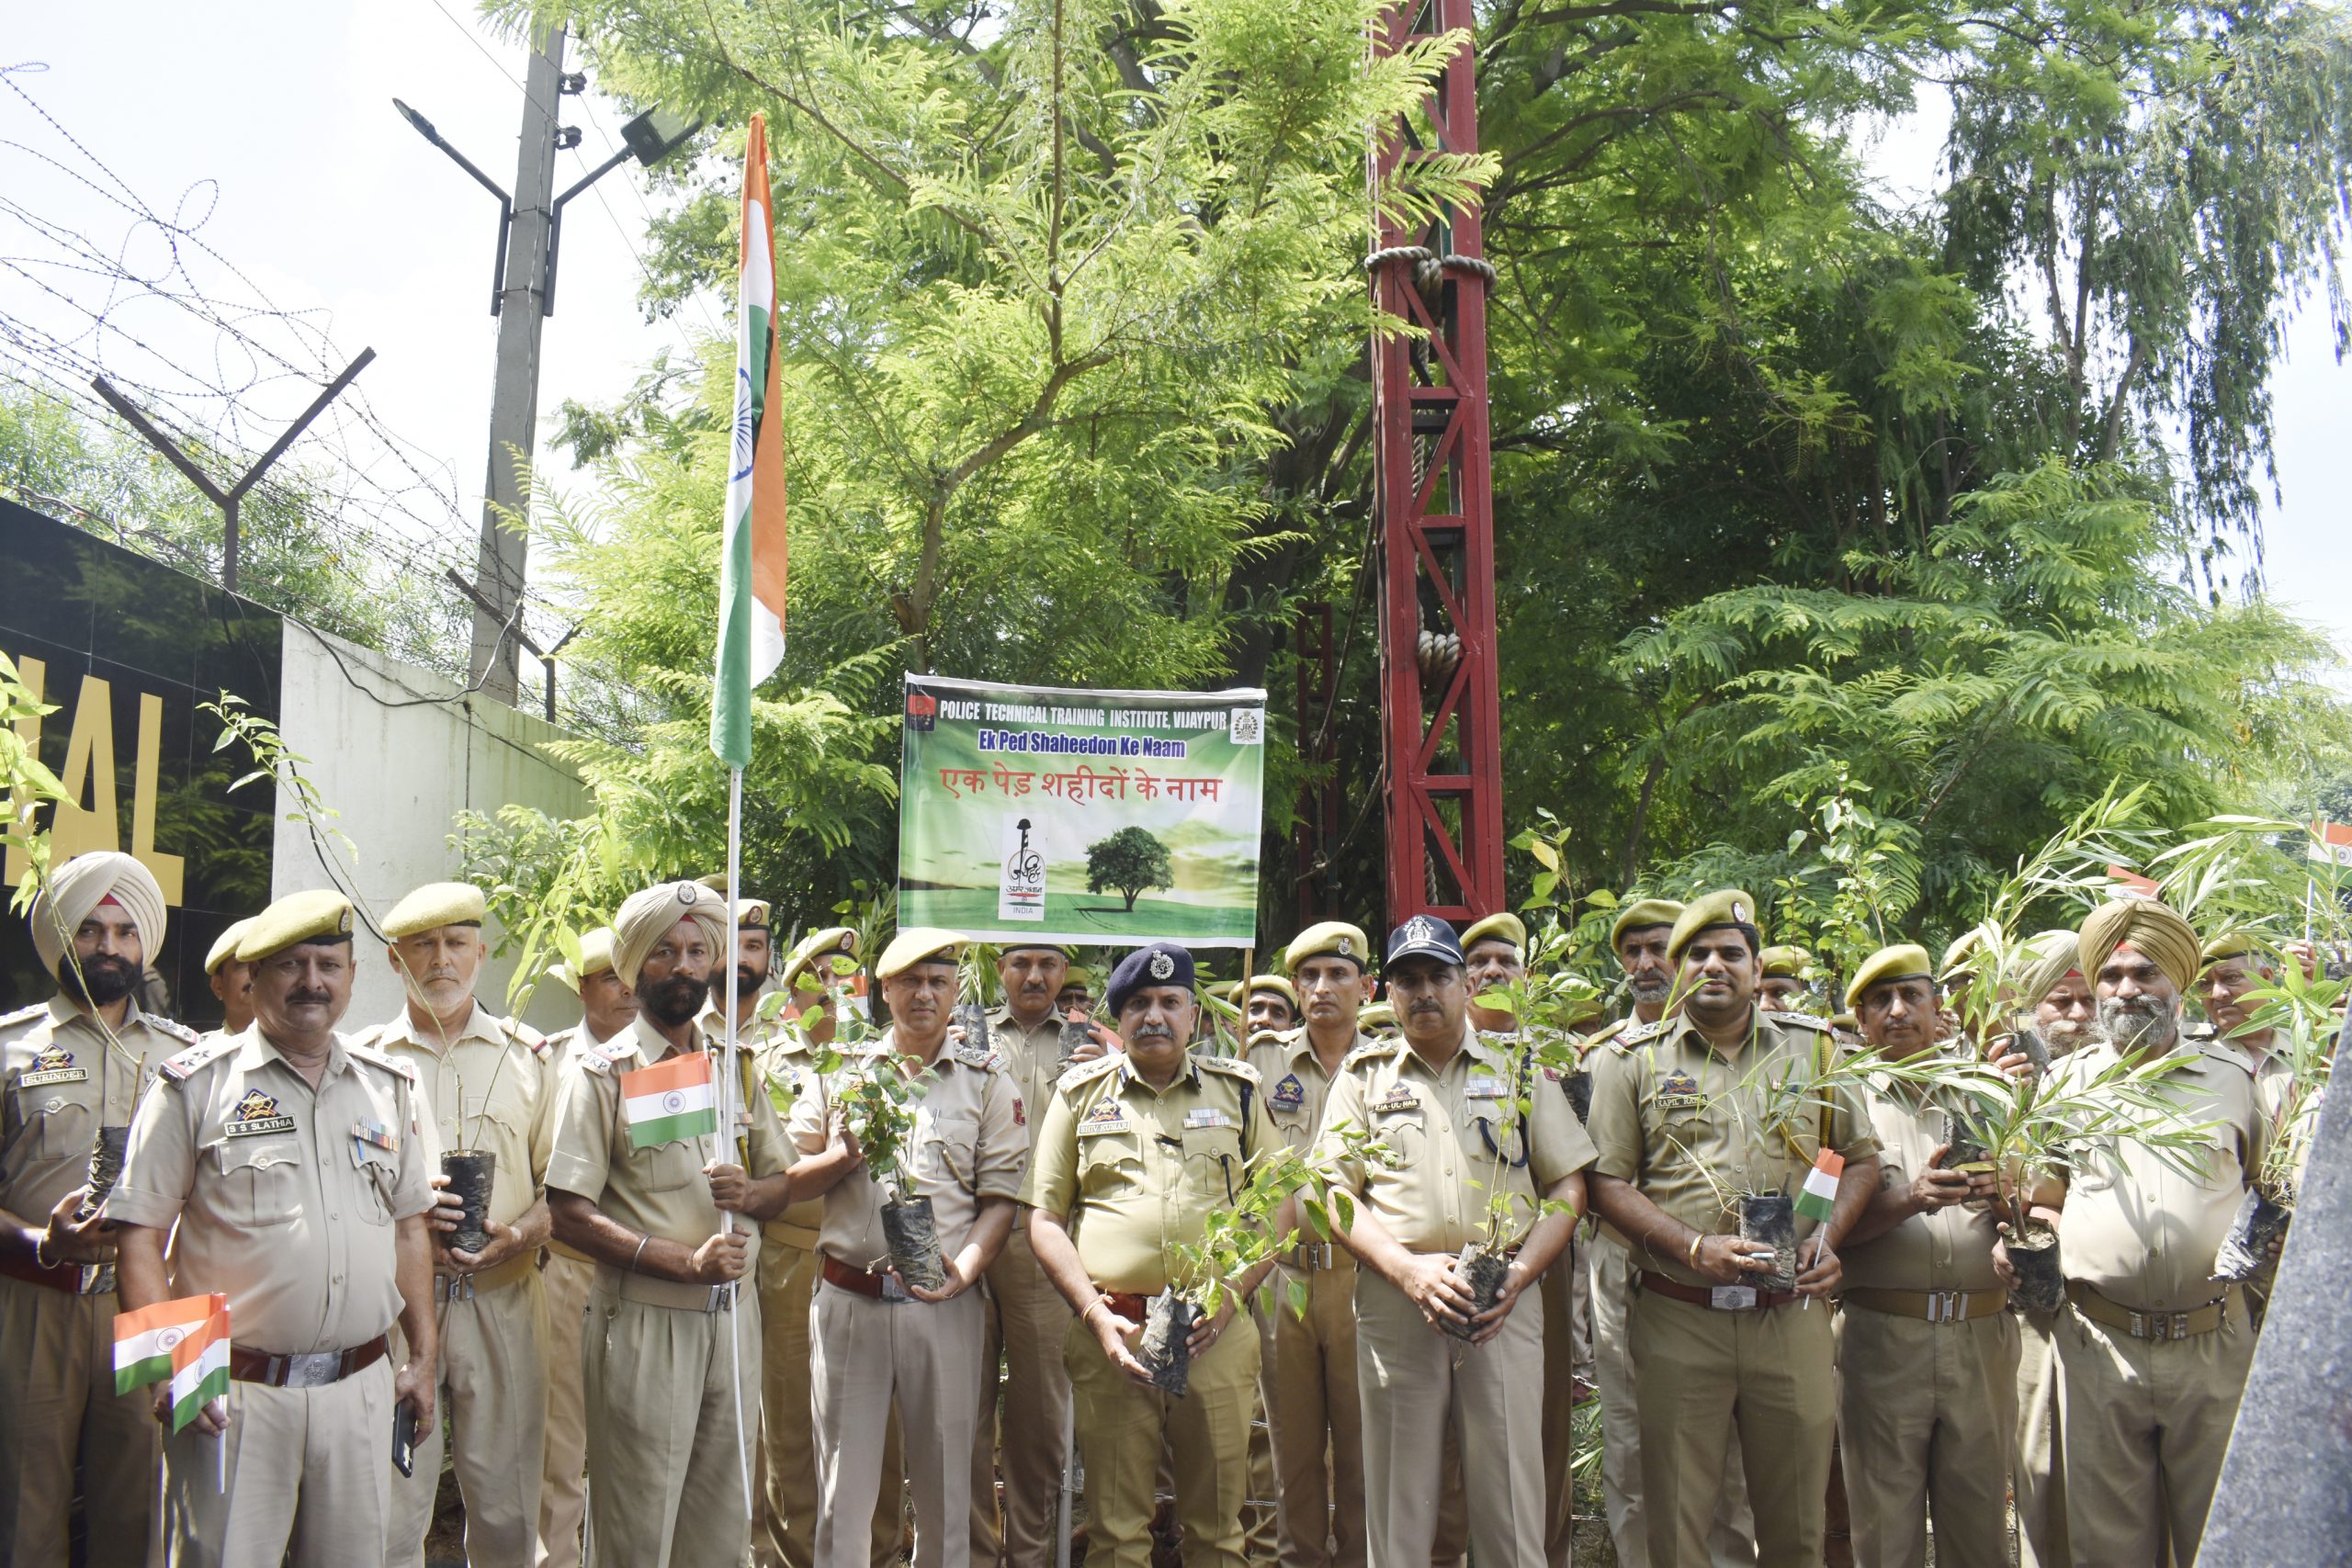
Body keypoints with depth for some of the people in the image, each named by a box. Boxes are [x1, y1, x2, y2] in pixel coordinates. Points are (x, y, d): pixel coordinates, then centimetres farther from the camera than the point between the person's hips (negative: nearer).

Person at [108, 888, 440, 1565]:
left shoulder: (391, 1087, 10)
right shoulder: (197, 1084, -2)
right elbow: (140, 1233, -4)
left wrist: (425, 1355, 12)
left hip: (360, 1388, 4)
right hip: (232, 1392, -3)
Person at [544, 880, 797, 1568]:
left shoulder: (735, 1067, 12)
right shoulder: (603, 1072, -5)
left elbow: (781, 1184, 16)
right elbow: (569, 1213, -12)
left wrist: (749, 1192, -8)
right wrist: (687, 1262, -20)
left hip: (732, 1316, 5)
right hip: (646, 1322, -5)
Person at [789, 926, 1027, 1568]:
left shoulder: (988, 1080, 6)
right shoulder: (841, 1071, 11)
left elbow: (1000, 1197, 1)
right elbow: (792, 1179, 10)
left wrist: (963, 1271, -14)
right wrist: (846, 1156, -9)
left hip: (945, 1302, -1)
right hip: (849, 1297, 1)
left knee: (945, 1480, 6)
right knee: (843, 1482, 7)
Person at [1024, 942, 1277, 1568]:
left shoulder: (1237, 1090, 11)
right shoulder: (1081, 1092, 9)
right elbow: (1045, 1219, 7)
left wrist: (1230, 1296, -3)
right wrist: (1099, 1317, -5)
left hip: (1216, 1335, 1)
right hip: (1110, 1335, 0)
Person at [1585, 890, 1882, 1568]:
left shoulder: (1812, 1048, 10)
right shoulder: (1634, 1059, 4)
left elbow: (1860, 1157, 13)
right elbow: (1607, 1182, -1)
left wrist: (1827, 1236, -5)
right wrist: (1695, 1249, -14)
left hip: (1792, 1316, 2)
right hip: (1678, 1318, -1)